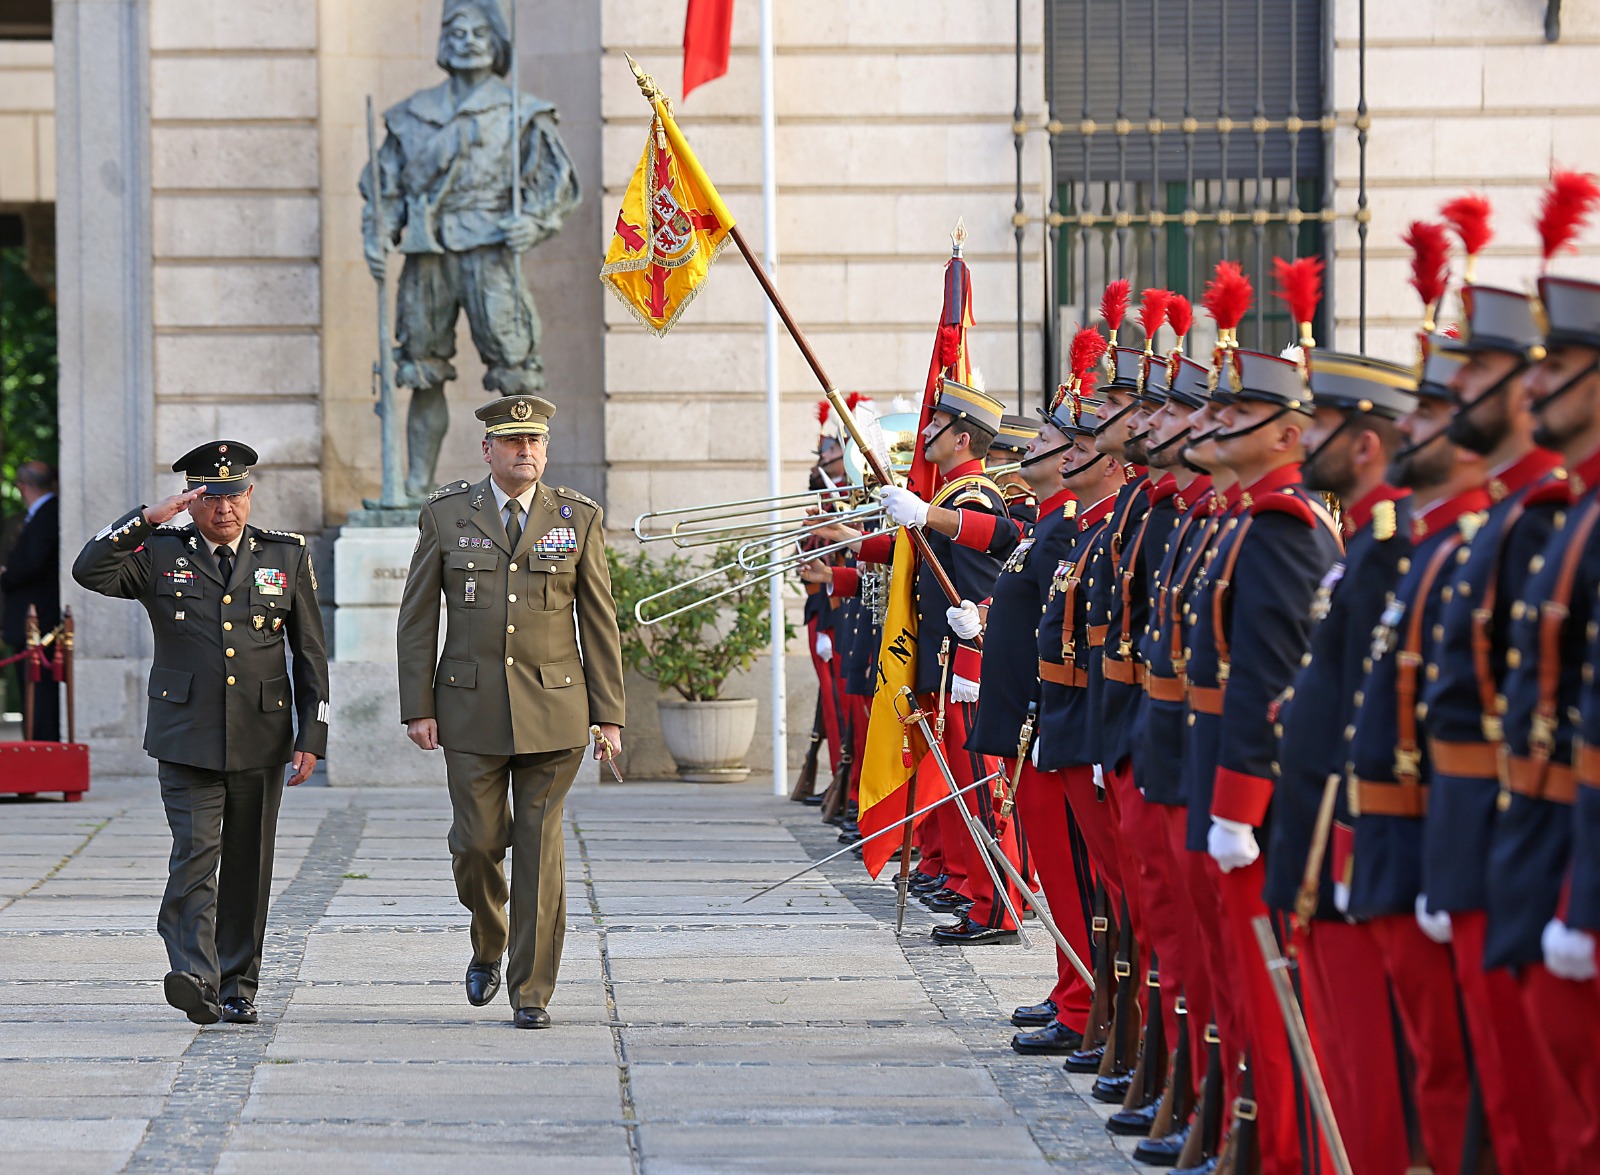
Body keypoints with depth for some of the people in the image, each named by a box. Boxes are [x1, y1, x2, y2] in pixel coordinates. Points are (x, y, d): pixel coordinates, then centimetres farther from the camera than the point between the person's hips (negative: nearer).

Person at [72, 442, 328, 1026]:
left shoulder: (287, 556, 8)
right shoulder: (160, 554, 4)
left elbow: (310, 653, 9)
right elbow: (90, 571, -12)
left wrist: (312, 736, 3)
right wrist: (148, 518, -19)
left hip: (260, 740, 2)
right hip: (186, 737, -2)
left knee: (247, 864, 7)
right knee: (195, 852, -15)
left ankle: (239, 987, 15)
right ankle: (195, 976, -24)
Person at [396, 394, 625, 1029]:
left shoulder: (578, 518, 4)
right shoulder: (446, 515, 3)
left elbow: (599, 621, 5)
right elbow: (417, 618, 5)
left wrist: (609, 715, 1)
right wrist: (418, 708, -1)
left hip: (552, 709, 0)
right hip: (472, 709, 0)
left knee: (540, 846, -2)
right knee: (476, 842, 0)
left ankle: (532, 989, 4)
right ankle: (488, 947, 29)